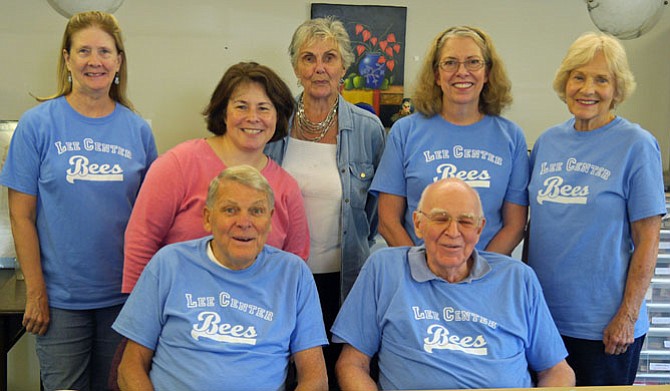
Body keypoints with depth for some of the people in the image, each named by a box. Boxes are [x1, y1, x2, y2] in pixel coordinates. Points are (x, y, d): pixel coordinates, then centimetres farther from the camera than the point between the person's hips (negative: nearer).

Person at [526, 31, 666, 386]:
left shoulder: (637, 145, -8)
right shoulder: (548, 141, 6)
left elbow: (647, 241, -9)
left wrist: (628, 317, -11)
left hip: (603, 326, -4)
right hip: (543, 316, 4)